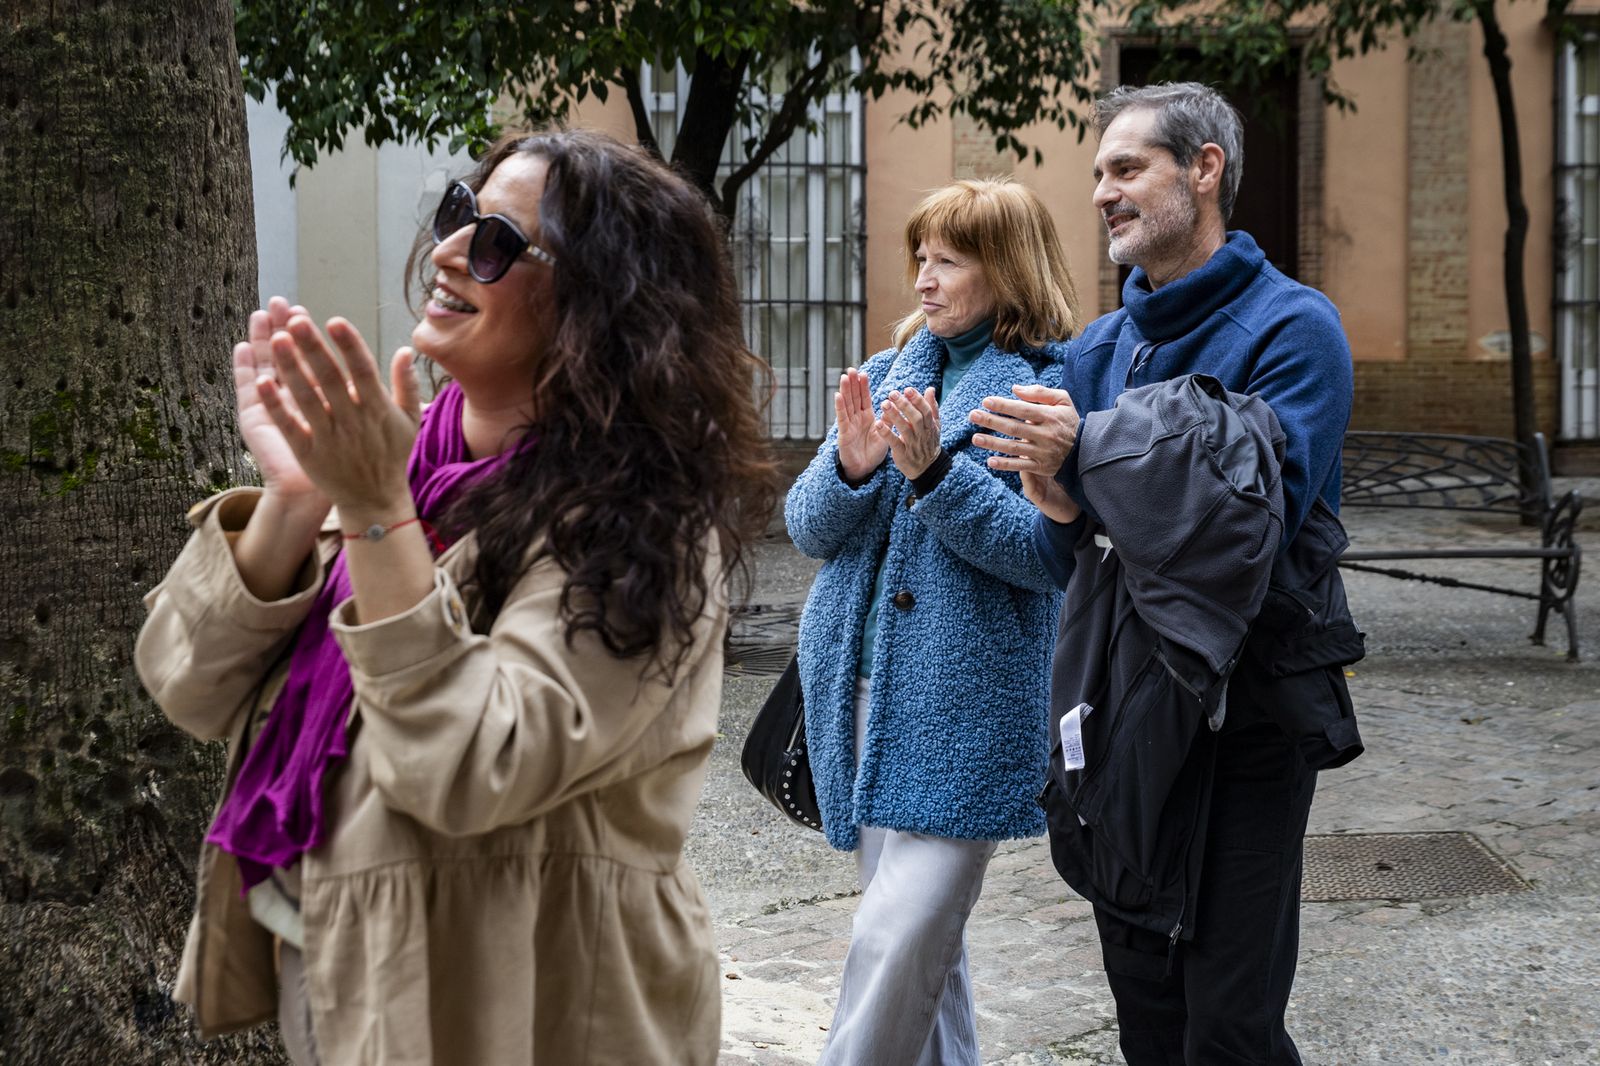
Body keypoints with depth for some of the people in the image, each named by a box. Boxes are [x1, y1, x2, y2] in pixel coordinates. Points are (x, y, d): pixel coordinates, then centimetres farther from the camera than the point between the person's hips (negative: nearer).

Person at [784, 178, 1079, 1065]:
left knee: (896, 938, -11)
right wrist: (849, 466, -9)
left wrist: (934, 471, -23)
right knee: (924, 934, 15)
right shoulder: (886, 375, 13)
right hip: (864, 690, 6)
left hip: (963, 701, -6)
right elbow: (808, 528, 11)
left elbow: (1048, 550, -14)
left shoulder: (1051, 384, -5)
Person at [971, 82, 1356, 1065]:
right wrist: (1063, 514, -13)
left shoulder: (1292, 329, -9)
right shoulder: (1096, 350, 11)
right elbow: (1069, 561, 11)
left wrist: (1088, 461, -29)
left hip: (1246, 715, -6)